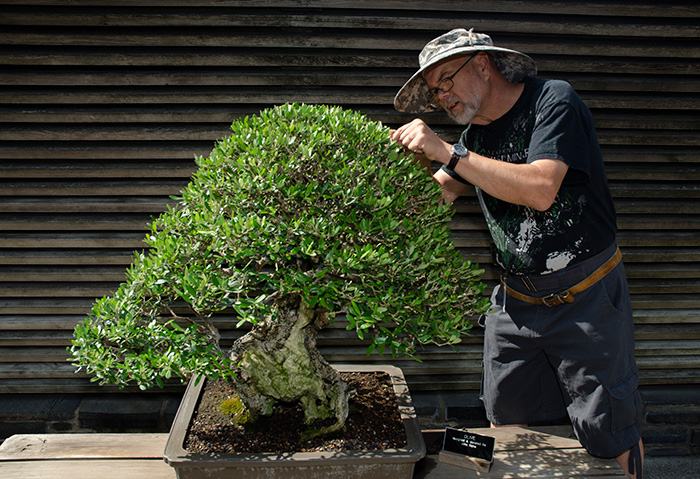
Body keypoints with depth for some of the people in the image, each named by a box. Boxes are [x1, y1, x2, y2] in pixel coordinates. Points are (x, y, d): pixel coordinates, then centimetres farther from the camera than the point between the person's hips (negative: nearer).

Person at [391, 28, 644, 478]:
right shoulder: (476, 134, 6)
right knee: (507, 427, 11)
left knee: (610, 434, 5)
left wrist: (447, 152, -28)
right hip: (516, 302, 6)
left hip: (587, 298, -5)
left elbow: (540, 191, -29)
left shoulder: (554, 99, -14)